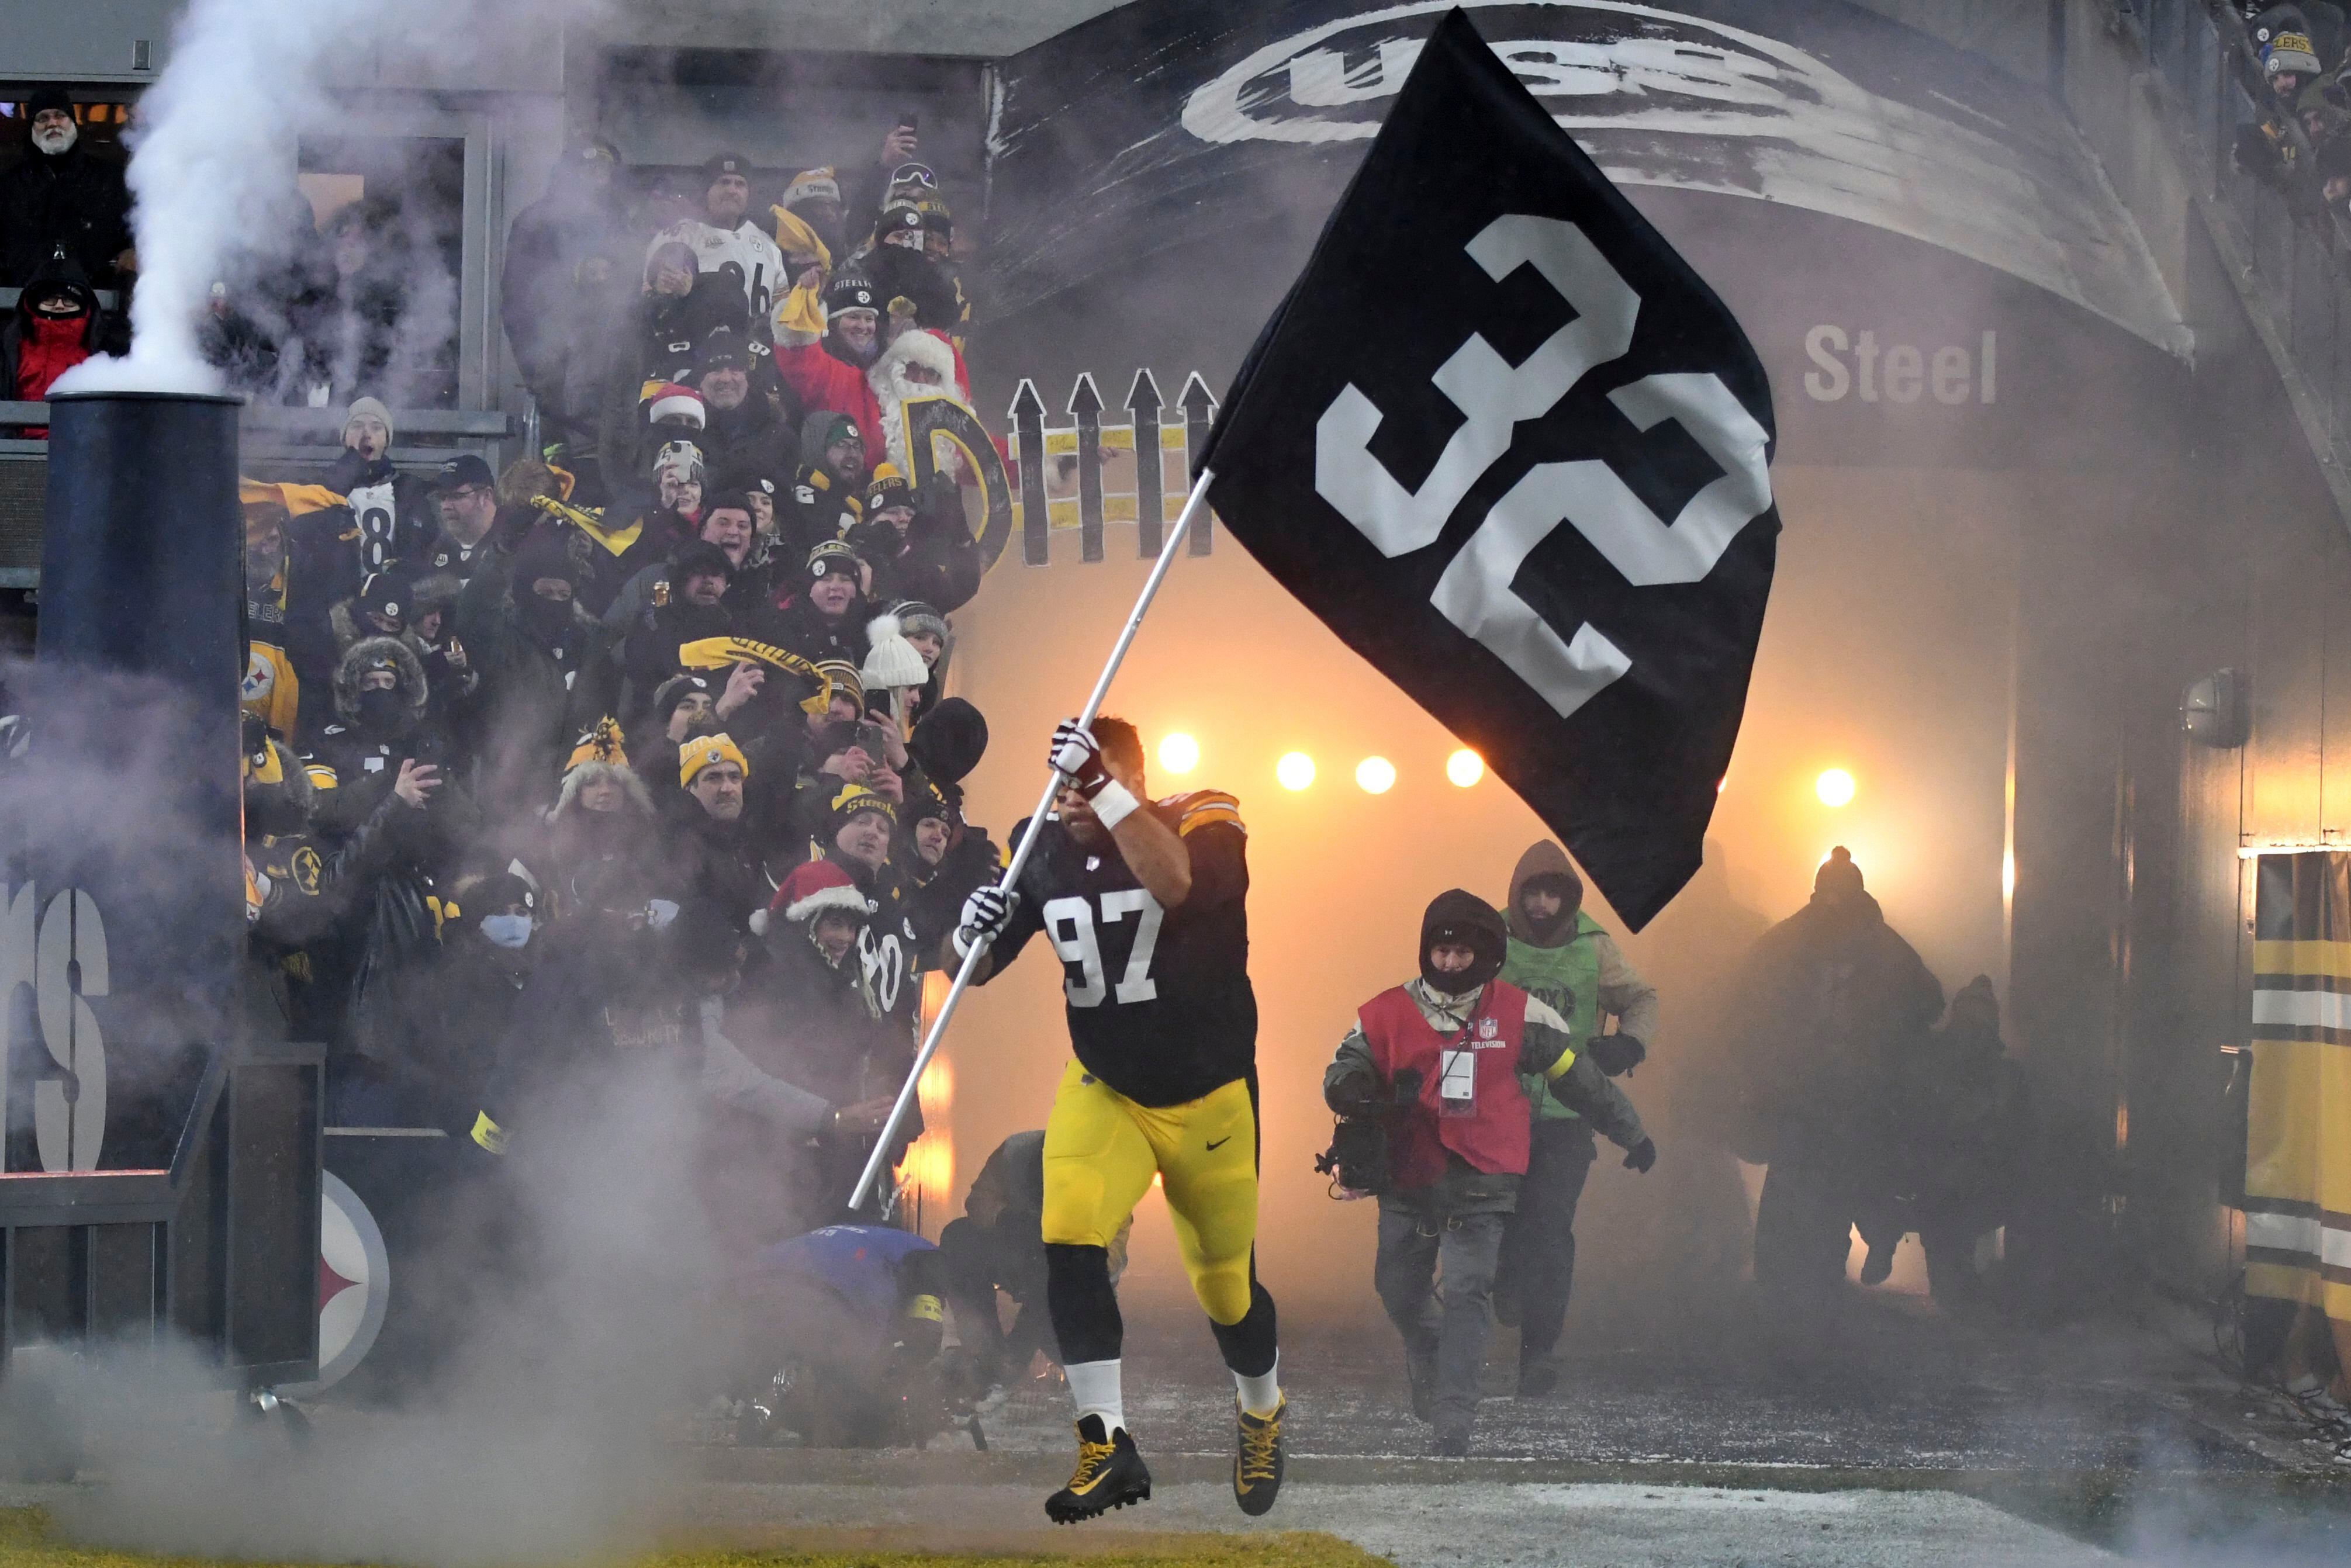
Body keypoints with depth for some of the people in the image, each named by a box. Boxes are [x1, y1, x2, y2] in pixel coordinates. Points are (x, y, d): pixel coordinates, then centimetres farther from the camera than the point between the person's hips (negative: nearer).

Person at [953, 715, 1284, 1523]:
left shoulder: (1202, 825, -17)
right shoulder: (1048, 850, -4)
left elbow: (1175, 886, -41)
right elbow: (970, 971, 0)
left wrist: (1106, 790, -46)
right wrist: (972, 931, -23)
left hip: (1208, 1100, -3)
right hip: (1103, 1089, 3)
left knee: (1227, 1287, 11)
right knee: (1069, 1244, -21)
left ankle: (1263, 1413, 42)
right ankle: (1107, 1450, -16)